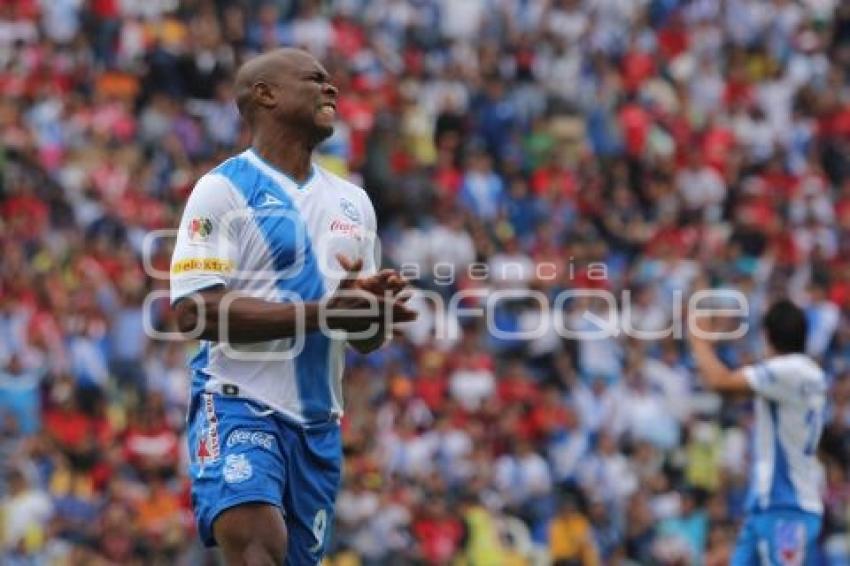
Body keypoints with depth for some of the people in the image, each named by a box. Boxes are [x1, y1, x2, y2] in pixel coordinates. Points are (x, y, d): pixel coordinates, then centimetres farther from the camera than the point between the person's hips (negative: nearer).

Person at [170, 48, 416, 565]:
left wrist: (378, 312, -3)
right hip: (238, 404, -7)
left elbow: (365, 339, 23)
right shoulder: (225, 189, -4)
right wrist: (322, 312, -19)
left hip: (319, 421, 7)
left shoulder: (353, 202, 18)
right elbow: (194, 310, -16)